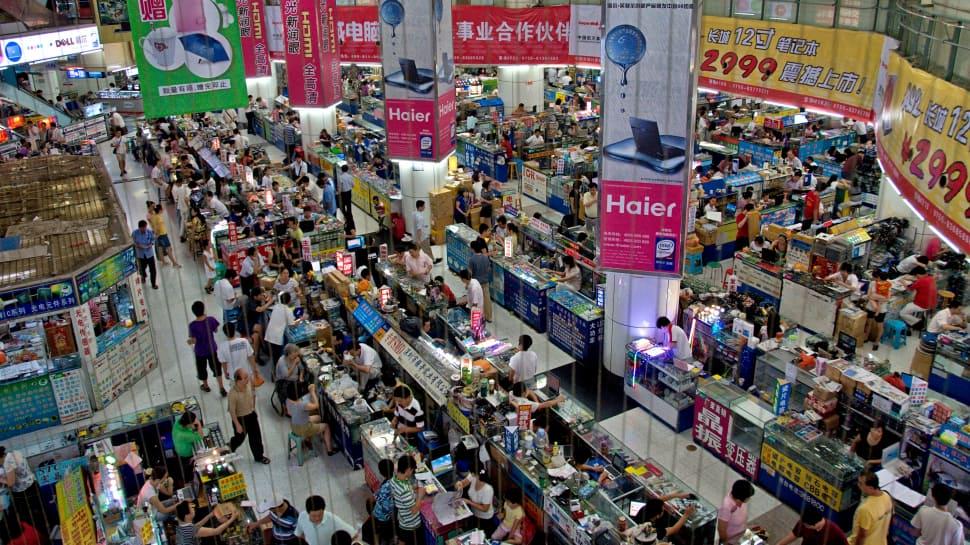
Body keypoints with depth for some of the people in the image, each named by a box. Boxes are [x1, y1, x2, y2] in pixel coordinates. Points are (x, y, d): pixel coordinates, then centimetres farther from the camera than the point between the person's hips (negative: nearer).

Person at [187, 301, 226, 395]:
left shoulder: (192, 325, -26)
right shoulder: (211, 320, -19)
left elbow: (193, 340, -20)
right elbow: (216, 330, 0)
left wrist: (190, 342, 4)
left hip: (200, 351, -2)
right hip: (212, 349, 2)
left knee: (202, 368, 23)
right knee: (216, 368, 18)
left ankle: (206, 386, 44)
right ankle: (221, 388, 19)